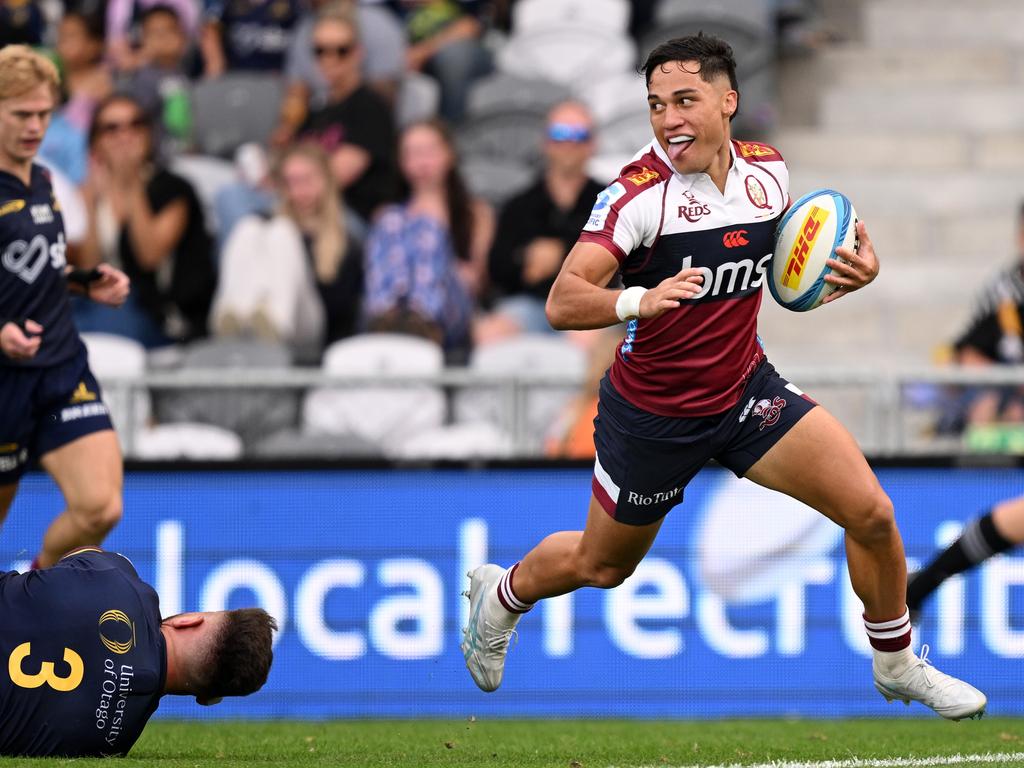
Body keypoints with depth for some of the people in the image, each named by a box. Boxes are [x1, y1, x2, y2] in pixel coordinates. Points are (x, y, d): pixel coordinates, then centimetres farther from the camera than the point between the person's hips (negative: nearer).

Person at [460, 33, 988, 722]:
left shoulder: (768, 171, -5)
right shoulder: (638, 193, -23)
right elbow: (562, 303, -32)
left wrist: (853, 270, -9)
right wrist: (640, 299, -51)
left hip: (747, 390, 4)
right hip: (651, 415, -4)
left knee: (872, 514, -8)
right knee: (602, 567, 14)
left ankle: (897, 666, 15)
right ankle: (502, 595, 48)